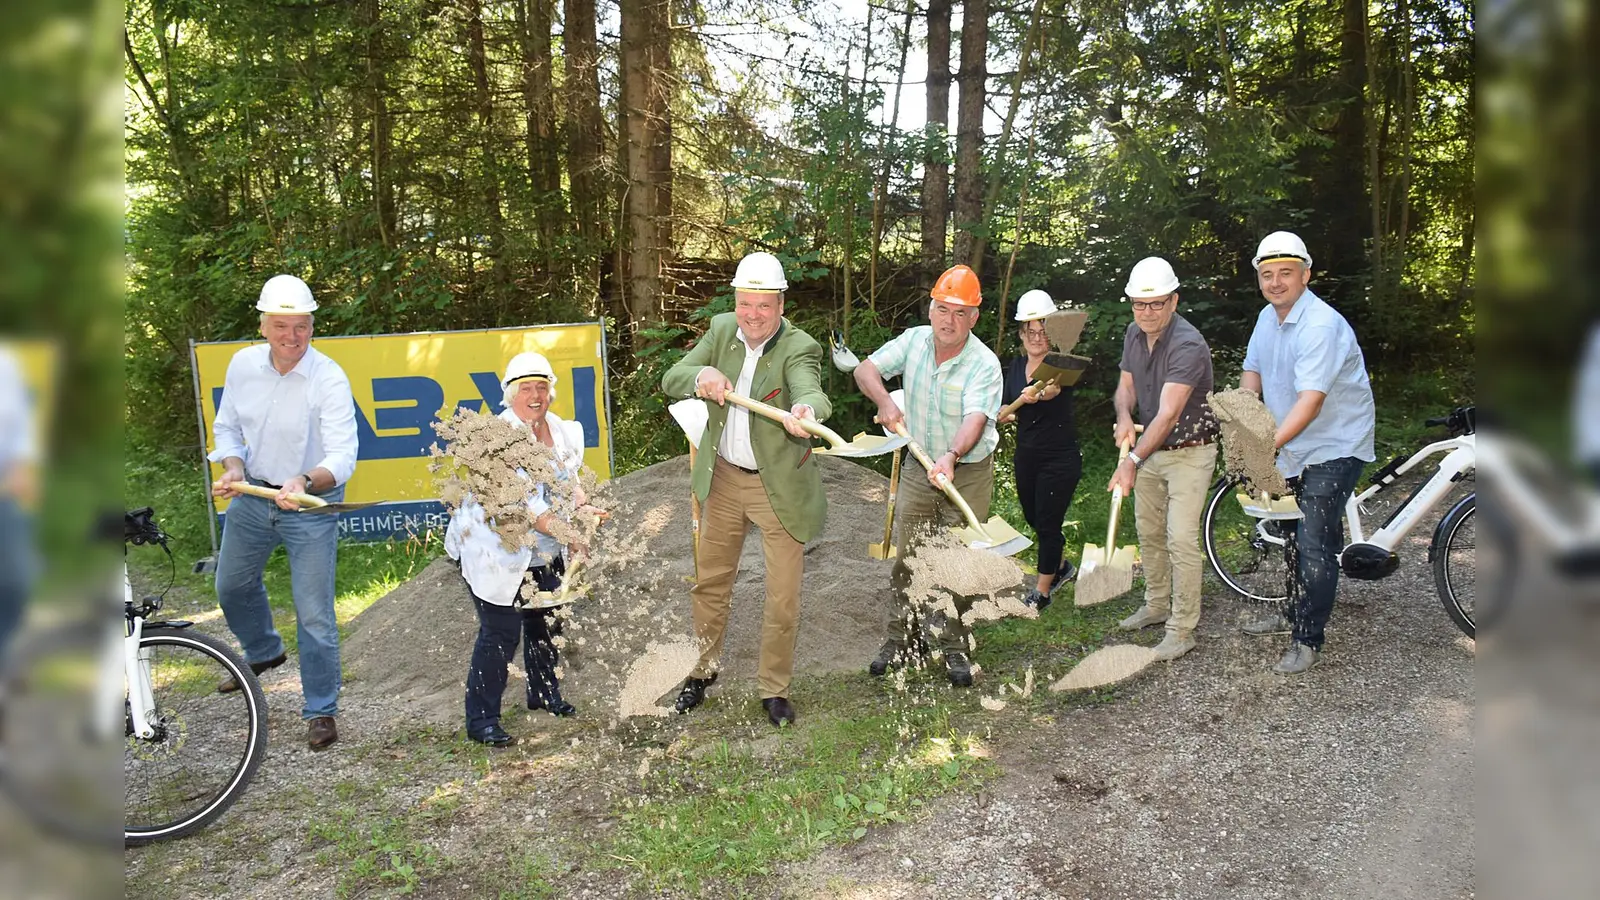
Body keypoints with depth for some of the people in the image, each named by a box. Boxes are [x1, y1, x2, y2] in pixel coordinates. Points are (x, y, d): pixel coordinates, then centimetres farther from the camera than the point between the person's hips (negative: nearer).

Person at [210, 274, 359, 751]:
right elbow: (227, 426, 7)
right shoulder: (243, 363, -5)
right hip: (251, 496, 6)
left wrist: (305, 482, -46)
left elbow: (343, 456, -28)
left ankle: (321, 711, 13)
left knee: (314, 615, -4)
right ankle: (264, 651, 55)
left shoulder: (329, 379, -21)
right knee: (232, 586, 26)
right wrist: (233, 468, -13)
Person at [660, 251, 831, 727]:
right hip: (723, 478, 4)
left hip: (779, 486, -4)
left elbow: (811, 391, -39)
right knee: (710, 582, 18)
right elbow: (670, 379, -7)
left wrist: (806, 411, -63)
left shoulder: (798, 348, -19)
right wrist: (701, 376, -30)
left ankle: (774, 689, 24)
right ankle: (702, 670, 39)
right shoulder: (721, 330, -4)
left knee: (783, 596, 3)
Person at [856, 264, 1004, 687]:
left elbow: (975, 419, -33)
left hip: (968, 474, -3)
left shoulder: (984, 364, -19)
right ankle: (902, 638, 22)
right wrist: (885, 402, -25)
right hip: (918, 468, 4)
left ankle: (954, 647, 17)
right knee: (907, 558, 8)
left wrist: (951, 456, -51)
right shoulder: (913, 340, -5)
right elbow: (866, 369, -5)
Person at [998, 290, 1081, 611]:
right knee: (1033, 517, 19)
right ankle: (1062, 567, 45)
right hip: (1026, 455, 7)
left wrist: (1040, 394, -60)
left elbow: (1053, 388, -37)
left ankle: (1042, 591, 18)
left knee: (1047, 523, 0)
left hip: (1060, 456, -7)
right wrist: (1009, 414, -15)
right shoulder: (1016, 365, 4)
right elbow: (1004, 409, 9)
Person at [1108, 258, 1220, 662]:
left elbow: (1168, 414, -32)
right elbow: (1125, 386, 9)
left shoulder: (1188, 345, -27)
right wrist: (1124, 417, -14)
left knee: (1181, 539, -10)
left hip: (1189, 450, -8)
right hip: (1150, 446, 8)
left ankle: (1182, 629, 0)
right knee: (1148, 531, 17)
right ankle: (1156, 604, 35)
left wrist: (1133, 461, -38)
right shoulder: (1133, 335, -1)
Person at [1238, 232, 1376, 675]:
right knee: (1299, 535, 20)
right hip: (1294, 445, 8)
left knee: (1315, 543, -10)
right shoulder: (1268, 317, 4)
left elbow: (1311, 400, -32)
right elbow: (1252, 371, 12)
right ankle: (1294, 612, 36)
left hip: (1334, 446, -8)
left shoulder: (1321, 325, -24)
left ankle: (1308, 640, -1)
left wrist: (1269, 446, -39)